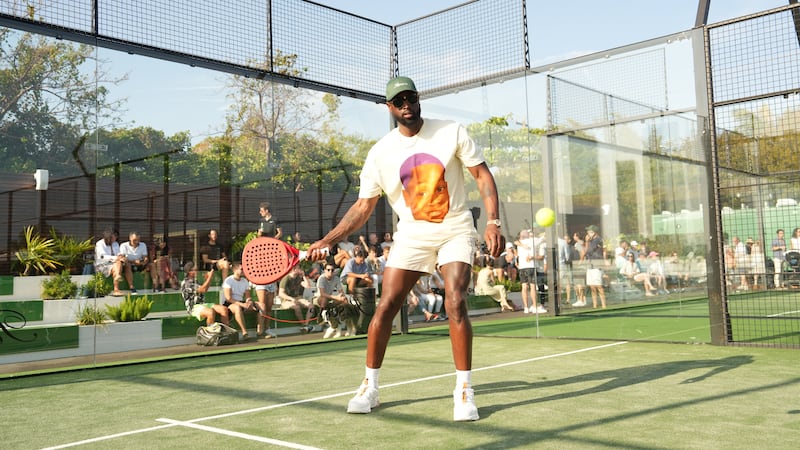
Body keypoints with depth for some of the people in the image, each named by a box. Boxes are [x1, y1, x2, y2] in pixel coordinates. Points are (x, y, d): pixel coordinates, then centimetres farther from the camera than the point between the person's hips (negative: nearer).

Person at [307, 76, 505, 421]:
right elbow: (363, 206, 0)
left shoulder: (452, 133, -6)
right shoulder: (380, 153, -4)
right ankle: (369, 387, 13)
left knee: (455, 303, -18)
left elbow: (482, 175, -2)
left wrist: (493, 222, -13)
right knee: (385, 306, -4)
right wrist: (328, 240, -10)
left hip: (455, 231, -1)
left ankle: (464, 391, -3)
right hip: (411, 236, 2)